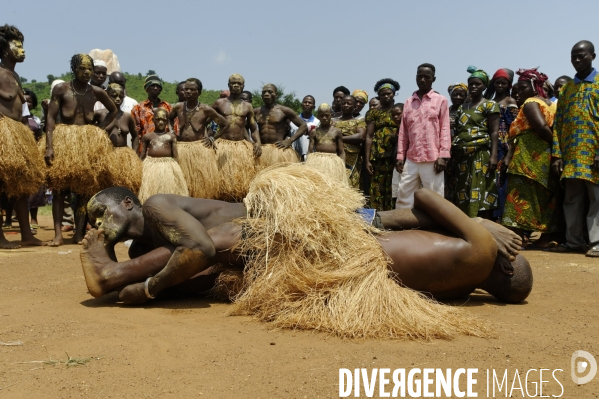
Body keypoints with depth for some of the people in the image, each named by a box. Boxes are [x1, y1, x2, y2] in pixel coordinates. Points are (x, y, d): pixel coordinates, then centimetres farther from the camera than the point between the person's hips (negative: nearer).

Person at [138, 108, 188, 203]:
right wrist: (140, 169, 3)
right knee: (152, 192, 1)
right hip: (151, 166, 1)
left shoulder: (171, 136, 6)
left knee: (169, 191, -1)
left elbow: (175, 155, 4)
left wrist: (176, 169, -3)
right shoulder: (147, 136, 9)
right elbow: (142, 156, 10)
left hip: (168, 165, -1)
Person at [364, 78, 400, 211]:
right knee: (378, 188, -2)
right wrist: (367, 160, -4)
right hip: (378, 155, 0)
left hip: (396, 155, 0)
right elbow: (369, 137, 4)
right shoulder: (373, 113, 10)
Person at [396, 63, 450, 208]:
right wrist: (400, 155, 6)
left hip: (432, 159, -4)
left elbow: (445, 129, 0)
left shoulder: (441, 100, 4)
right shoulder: (408, 102, 15)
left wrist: (443, 156, -9)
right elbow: (403, 131, 13)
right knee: (404, 196, 4)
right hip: (411, 159, 4)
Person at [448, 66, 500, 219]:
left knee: (482, 198, -9)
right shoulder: (462, 107, 20)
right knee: (462, 198, 5)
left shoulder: (490, 105, 3)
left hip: (481, 156, -6)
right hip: (462, 157, 6)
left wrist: (493, 155, -17)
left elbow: (494, 132, -6)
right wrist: (453, 157, 13)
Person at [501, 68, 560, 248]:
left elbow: (541, 126, -20)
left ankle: (516, 237, -12)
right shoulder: (548, 103, 19)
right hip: (545, 156, 9)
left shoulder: (530, 103, -6)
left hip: (530, 156, -9)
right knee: (545, 196, 8)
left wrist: (554, 142, -9)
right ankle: (545, 237, 9)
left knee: (522, 196, -9)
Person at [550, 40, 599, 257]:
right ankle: (574, 241, 13)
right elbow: (558, 123, 11)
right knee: (572, 200, 7)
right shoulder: (566, 88, 16)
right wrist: (556, 154, 2)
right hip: (570, 154, 5)